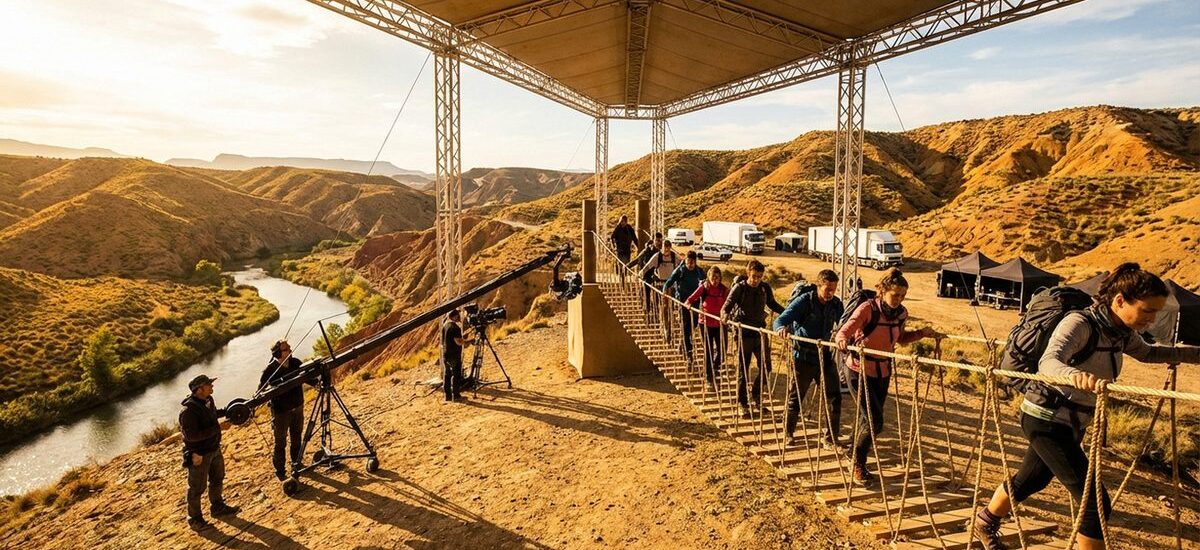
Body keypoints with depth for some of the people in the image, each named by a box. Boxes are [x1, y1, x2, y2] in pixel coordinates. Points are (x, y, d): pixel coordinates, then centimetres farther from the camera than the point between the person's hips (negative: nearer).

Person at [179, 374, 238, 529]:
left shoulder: (208, 400, -3)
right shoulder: (188, 410, -29)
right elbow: (192, 436, -31)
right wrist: (217, 428, -30)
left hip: (214, 449, 9)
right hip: (199, 455, -9)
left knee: (217, 479, 24)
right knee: (197, 487, 8)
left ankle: (218, 507, 44)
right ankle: (194, 518, 28)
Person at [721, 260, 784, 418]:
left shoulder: (765, 288, 2)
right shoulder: (739, 288, -9)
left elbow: (772, 304, 18)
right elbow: (727, 306, -17)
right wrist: (725, 314, -39)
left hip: (760, 332, 4)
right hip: (744, 333, -4)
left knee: (766, 367, 5)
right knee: (743, 370, 4)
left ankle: (755, 396, 27)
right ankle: (742, 404, 15)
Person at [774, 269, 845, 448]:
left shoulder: (836, 304, -1)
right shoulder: (804, 301, -14)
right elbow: (780, 319, -20)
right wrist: (782, 328, -44)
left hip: (825, 356, 4)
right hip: (803, 358, -4)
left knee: (834, 398, 0)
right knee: (795, 398, 9)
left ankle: (829, 439, 15)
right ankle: (789, 433, 31)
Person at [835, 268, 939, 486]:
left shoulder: (901, 313, -1)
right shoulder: (868, 308, -20)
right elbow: (843, 332, -28)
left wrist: (922, 333, 1)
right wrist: (843, 341, -50)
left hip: (883, 372, 6)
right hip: (860, 370, -6)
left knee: (869, 420, 13)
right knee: (874, 421, -11)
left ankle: (857, 460, 34)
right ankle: (858, 465, 11)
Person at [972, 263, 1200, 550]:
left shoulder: (1122, 333, 1)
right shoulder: (1080, 323, -24)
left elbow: (1148, 353, 25)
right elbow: (1048, 362, -42)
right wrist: (1075, 374, -62)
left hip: (1073, 424, 9)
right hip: (1046, 420, -9)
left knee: (1029, 482, 24)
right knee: (1095, 502, -9)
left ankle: (985, 523, 46)